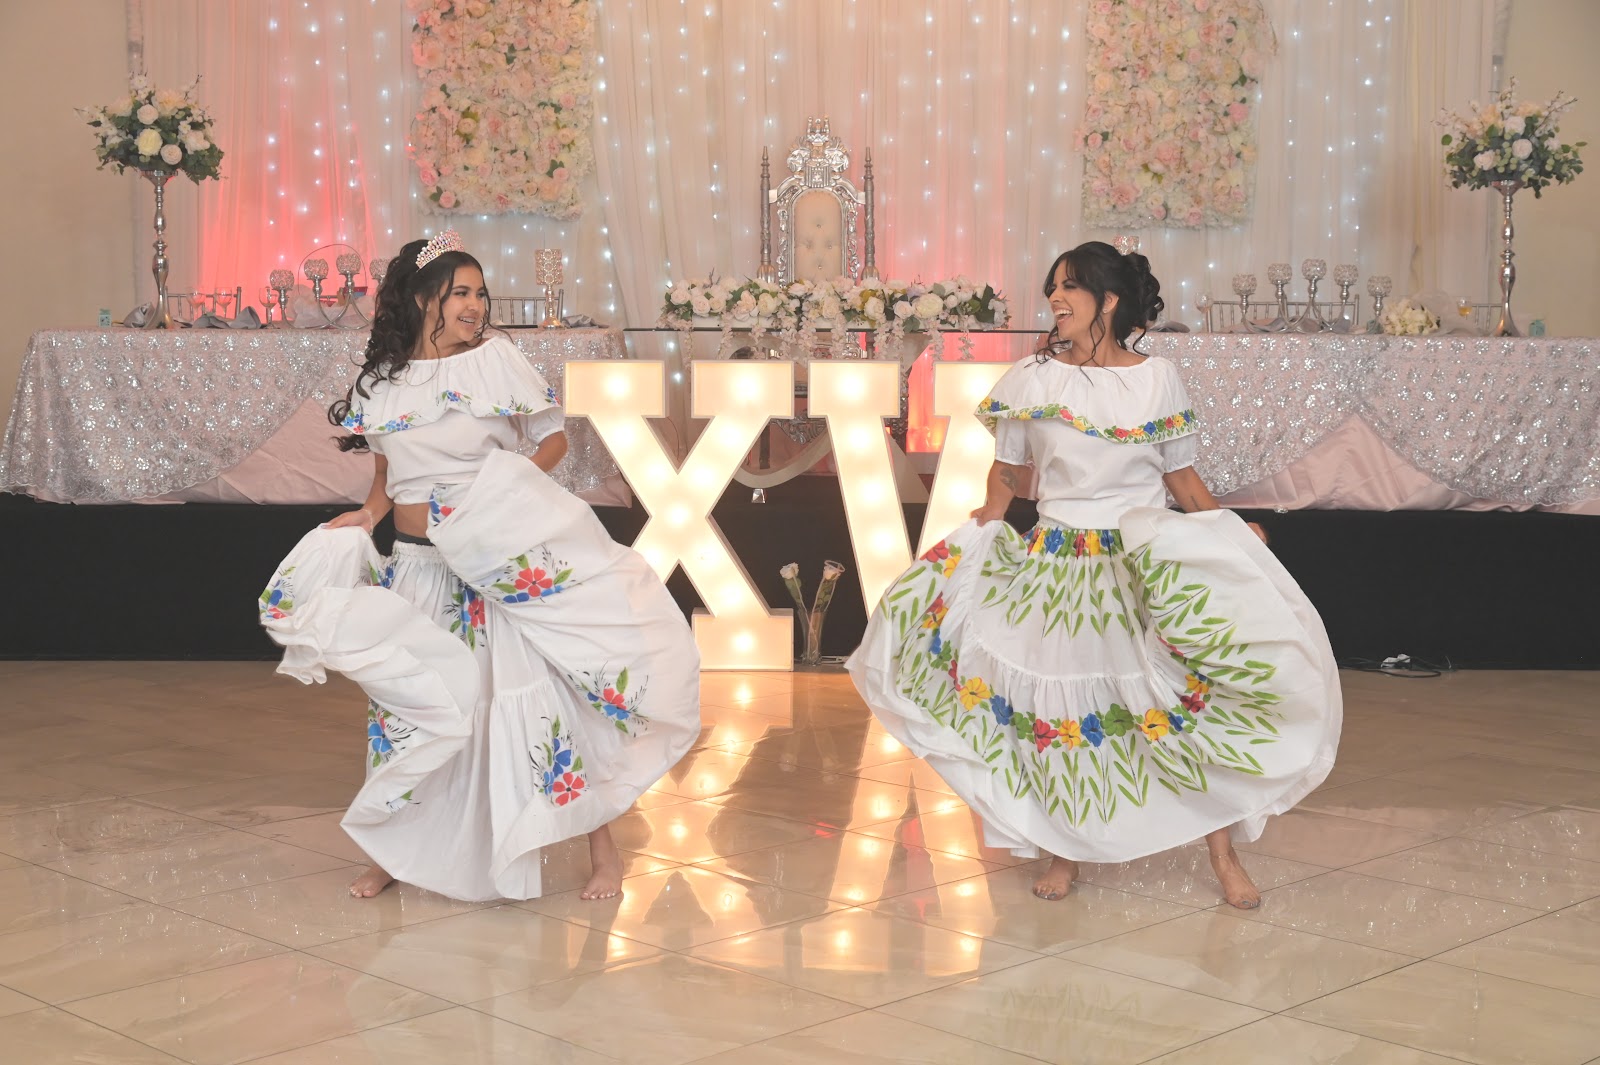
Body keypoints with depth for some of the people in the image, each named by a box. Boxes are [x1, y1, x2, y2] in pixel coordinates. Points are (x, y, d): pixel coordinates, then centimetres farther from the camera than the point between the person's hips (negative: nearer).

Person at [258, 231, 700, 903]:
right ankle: (397, 852, 26)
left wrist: (515, 480, -16)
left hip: (505, 560, -3)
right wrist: (370, 512, 0)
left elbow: (553, 437, 1)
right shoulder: (382, 379, 5)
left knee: (534, 692, -6)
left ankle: (601, 846, 6)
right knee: (410, 698, 8)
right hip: (418, 565, 4)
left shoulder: (495, 358, -4)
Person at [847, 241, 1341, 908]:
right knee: (1058, 707, 5)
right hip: (1055, 565, 1)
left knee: (1194, 702, -6)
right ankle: (1065, 852, 25)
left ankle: (1224, 854, 8)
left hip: (1149, 566, 0)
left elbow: (1182, 477, 7)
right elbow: (1006, 472, 10)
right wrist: (981, 538, 1)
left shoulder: (1158, 379, 1)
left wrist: (1230, 536, -3)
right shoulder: (1032, 378, 0)